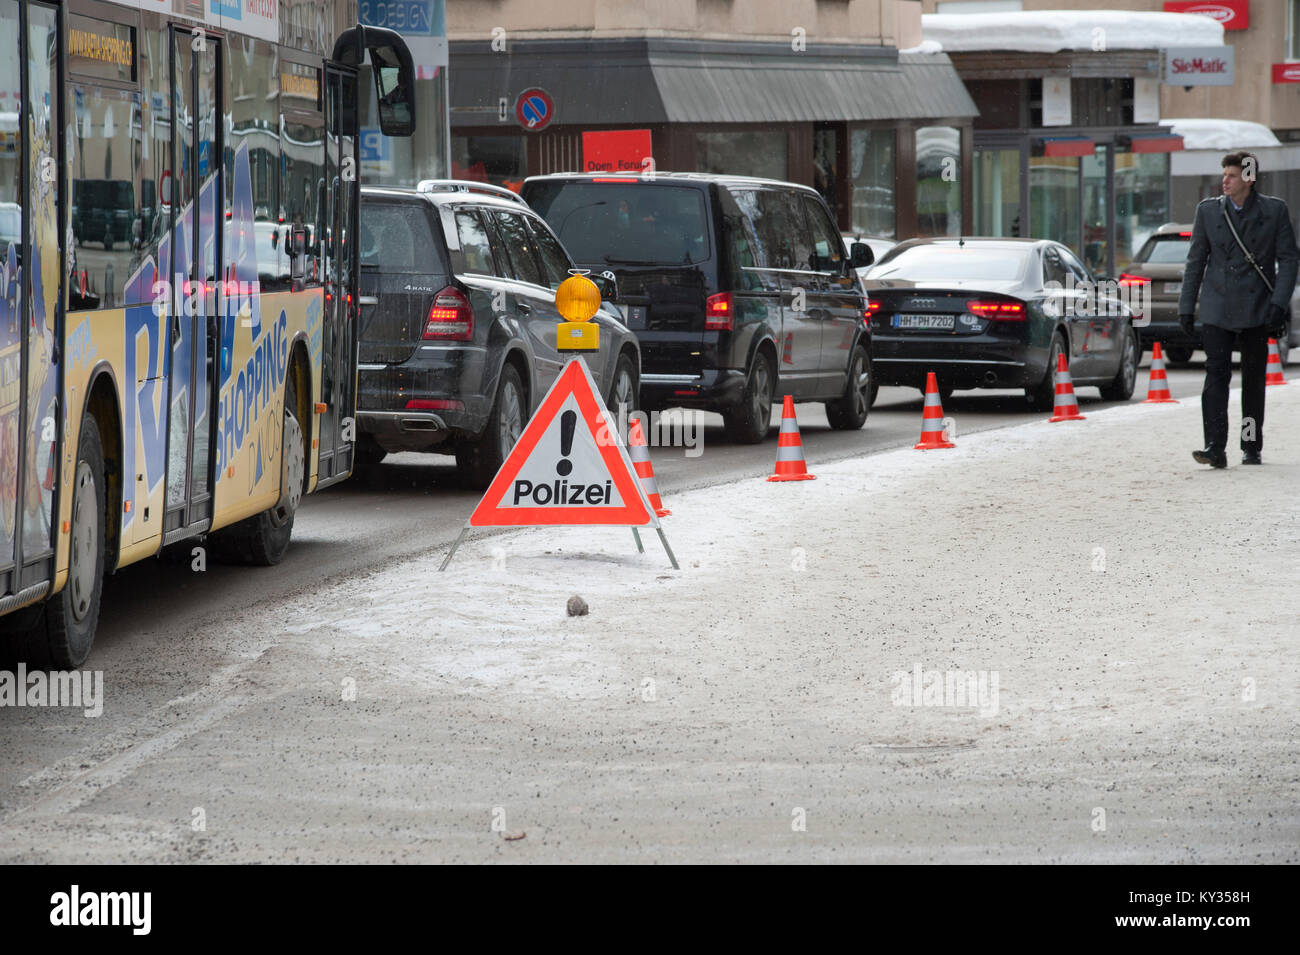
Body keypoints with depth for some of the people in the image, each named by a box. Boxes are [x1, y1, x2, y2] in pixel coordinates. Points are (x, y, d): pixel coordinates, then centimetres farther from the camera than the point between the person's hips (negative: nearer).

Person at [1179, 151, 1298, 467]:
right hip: (1217, 309, 1)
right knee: (1216, 375, -11)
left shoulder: (1275, 211, 1)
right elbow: (1195, 261, 9)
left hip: (1256, 310, -1)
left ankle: (1252, 447, 17)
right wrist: (1186, 307, 6)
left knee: (1254, 380, 7)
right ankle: (1215, 448, -18)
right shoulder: (1208, 210, 6)